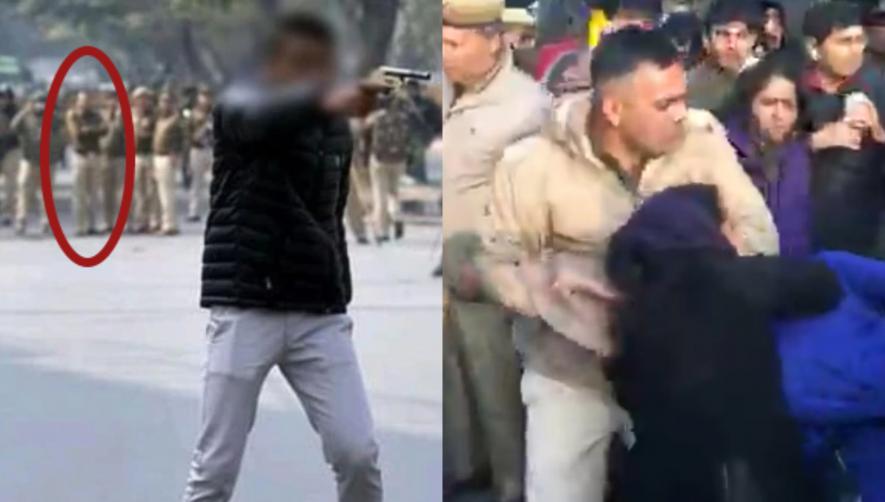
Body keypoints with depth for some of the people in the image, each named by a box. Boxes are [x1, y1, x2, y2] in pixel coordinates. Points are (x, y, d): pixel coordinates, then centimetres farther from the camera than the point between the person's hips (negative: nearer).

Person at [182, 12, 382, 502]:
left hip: (318, 315, 4)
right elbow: (263, 118, -33)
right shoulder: (239, 103, -7)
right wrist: (323, 102, -53)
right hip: (245, 311, -4)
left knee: (358, 453, -5)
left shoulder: (336, 130, 10)